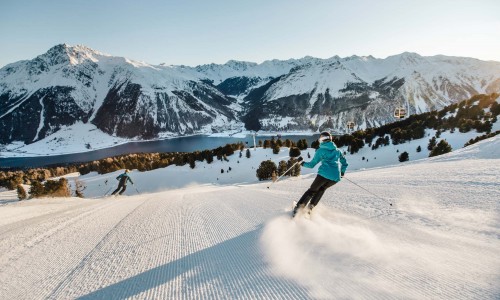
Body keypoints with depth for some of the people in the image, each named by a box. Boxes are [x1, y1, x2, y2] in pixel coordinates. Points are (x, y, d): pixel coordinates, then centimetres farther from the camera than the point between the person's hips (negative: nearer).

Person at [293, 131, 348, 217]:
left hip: (324, 174, -4)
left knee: (312, 190, 13)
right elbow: (344, 163, 23)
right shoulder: (337, 150, 18)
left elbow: (312, 164, 7)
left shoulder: (320, 151, 5)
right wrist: (342, 172, 39)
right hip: (336, 177, 4)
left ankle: (299, 207, 3)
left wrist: (302, 163, 22)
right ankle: (310, 206, 14)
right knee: (322, 189, 25)